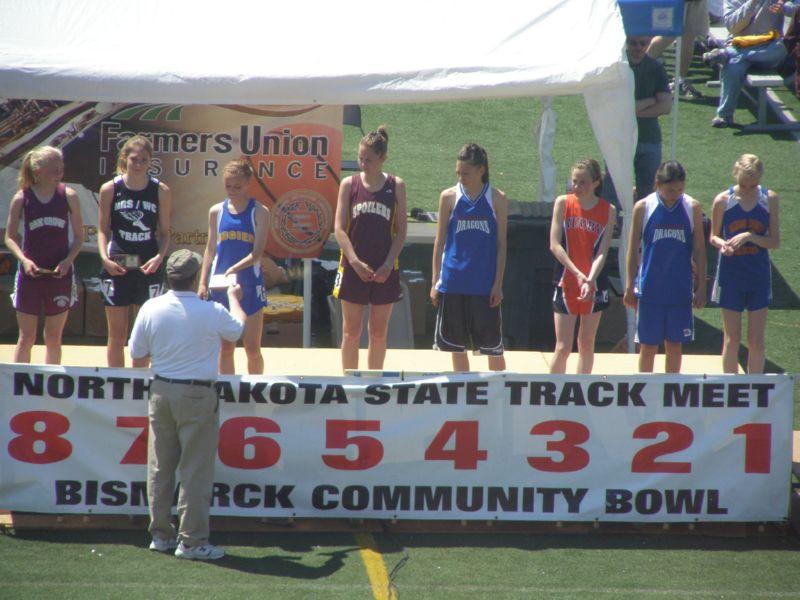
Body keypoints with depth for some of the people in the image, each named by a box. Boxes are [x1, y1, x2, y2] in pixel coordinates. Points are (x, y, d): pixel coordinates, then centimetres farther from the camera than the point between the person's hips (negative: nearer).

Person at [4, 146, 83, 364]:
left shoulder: (68, 196, -3)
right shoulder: (22, 198, -6)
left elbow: (79, 237, 3)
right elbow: (10, 237, 2)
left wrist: (68, 260, -12)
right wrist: (24, 260, -14)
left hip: (60, 274, 1)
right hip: (31, 273, -1)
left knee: (53, 337, 9)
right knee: (26, 337, 5)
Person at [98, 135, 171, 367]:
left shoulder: (161, 191, 0)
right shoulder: (110, 189, 0)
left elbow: (164, 233, 5)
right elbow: (102, 230, 4)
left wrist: (159, 257, -12)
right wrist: (105, 258, -11)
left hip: (148, 267, 0)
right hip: (117, 267, 0)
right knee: (117, 334, 5)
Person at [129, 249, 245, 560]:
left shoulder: (151, 309, -5)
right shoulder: (212, 313, -13)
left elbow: (137, 353, 4)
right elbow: (238, 329, 9)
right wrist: (234, 298, 27)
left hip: (161, 391, 4)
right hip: (197, 394, -4)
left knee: (160, 466, 13)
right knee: (195, 469, 0)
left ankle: (161, 534, 19)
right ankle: (191, 539, 1)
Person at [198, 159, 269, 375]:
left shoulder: (259, 212, -4)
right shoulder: (217, 211, 5)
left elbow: (257, 253, -11)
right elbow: (210, 249, 10)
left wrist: (234, 269, -25)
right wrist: (203, 282, 4)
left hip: (249, 286, -3)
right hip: (220, 286, 3)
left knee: (252, 347, 2)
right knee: (225, 347, 7)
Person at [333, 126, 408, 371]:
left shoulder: (396, 186, 1)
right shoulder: (349, 184, 1)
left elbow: (401, 231, 1)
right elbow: (339, 229, -3)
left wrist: (388, 264, -11)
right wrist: (355, 262, -13)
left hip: (384, 270, 0)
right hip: (353, 267, 0)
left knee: (378, 332, 8)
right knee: (351, 331, 3)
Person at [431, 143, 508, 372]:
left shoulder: (497, 199, 0)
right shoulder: (449, 197, 2)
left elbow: (501, 244, 2)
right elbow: (440, 241, 6)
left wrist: (498, 283, -4)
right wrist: (435, 281, 2)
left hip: (485, 285, -1)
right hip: (453, 283, 1)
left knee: (493, 348, 2)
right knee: (456, 346, 7)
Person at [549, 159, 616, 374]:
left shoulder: (608, 210, -3)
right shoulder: (563, 203, -4)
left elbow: (602, 251, -8)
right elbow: (554, 245, -8)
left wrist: (590, 280, -24)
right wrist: (577, 273, -18)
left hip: (594, 284, 1)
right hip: (566, 284, -1)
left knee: (587, 344, 11)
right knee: (563, 348, -6)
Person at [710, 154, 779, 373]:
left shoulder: (769, 199, -4)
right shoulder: (723, 200, -6)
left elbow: (775, 242, -4)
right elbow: (714, 236, 4)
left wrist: (749, 236, -21)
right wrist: (721, 244, -19)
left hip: (759, 276, 1)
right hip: (731, 275, -1)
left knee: (756, 340, 5)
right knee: (732, 339, 4)